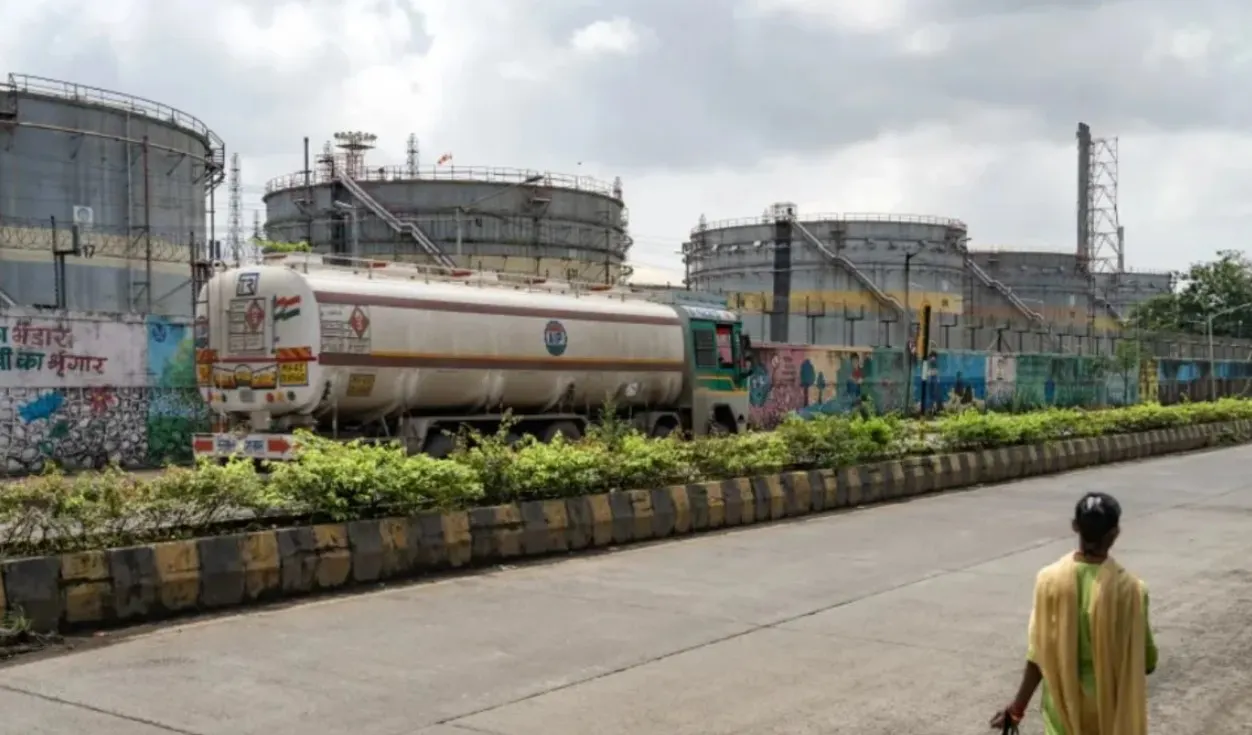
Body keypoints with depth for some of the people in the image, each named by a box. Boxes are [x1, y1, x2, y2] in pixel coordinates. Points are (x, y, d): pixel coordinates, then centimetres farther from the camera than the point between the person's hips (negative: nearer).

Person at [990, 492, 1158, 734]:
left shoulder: (1050, 580, -13)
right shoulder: (1128, 588, -18)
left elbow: (1039, 655, -10)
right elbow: (1146, 661, -9)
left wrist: (1017, 708, 0)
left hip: (1064, 704, 1)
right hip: (1111, 708, -1)